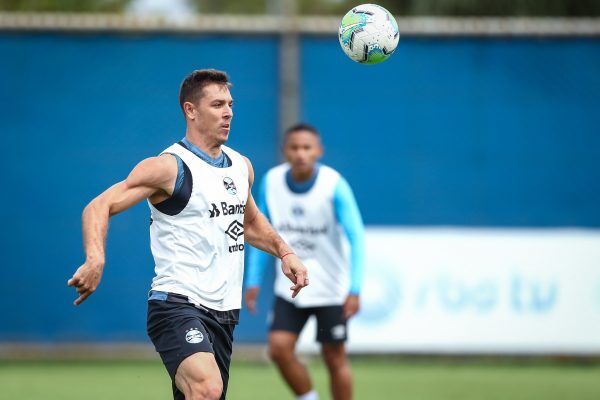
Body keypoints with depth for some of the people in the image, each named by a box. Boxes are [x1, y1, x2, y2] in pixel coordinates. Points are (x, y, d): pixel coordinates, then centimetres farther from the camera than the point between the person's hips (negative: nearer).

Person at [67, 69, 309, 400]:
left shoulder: (241, 166, 14)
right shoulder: (169, 167, -9)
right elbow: (99, 207, -15)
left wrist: (284, 252, 18)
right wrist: (96, 260, -33)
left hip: (224, 310, 8)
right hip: (177, 304, -8)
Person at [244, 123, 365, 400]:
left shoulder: (334, 185, -17)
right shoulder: (271, 181, -6)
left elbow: (356, 237, -16)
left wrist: (355, 289, -24)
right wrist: (253, 281, 4)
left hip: (331, 288, -3)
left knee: (335, 358, 3)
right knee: (279, 348, -11)